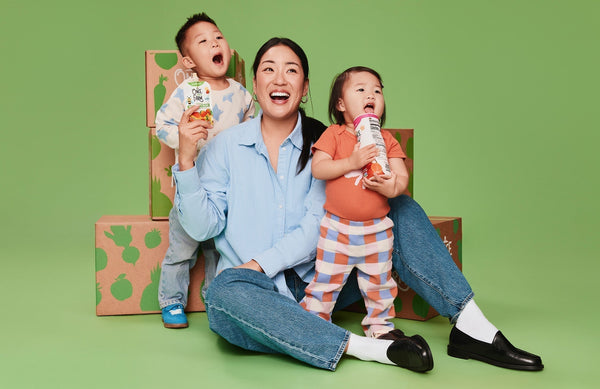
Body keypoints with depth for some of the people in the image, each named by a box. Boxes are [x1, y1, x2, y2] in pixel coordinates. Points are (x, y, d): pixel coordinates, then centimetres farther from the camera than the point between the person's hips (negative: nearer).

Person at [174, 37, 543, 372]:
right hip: (263, 293, -2)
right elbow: (203, 226, -5)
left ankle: (472, 328, -12)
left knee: (400, 210, -9)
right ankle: (369, 348, -37)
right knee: (223, 293, -38)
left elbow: (317, 228, -7)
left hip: (319, 279, 2)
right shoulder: (226, 145, 1)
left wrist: (261, 263, -17)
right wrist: (186, 160, -17)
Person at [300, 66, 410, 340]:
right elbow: (317, 168, -14)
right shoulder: (333, 135, -3)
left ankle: (380, 324, 34)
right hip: (337, 226, -2)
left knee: (379, 281, 15)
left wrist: (393, 187, -22)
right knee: (326, 279, 8)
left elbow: (402, 176, 0)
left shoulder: (387, 140, 5)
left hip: (377, 229, 2)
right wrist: (351, 162, -23)